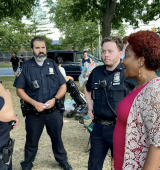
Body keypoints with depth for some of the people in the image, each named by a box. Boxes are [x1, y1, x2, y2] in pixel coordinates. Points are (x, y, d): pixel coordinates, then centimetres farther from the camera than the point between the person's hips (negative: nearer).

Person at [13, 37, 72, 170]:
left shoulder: (53, 65, 4)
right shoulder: (26, 67, -2)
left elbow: (63, 86, 5)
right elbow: (20, 90, -2)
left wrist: (54, 99, -13)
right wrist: (34, 103, -15)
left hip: (54, 111, 2)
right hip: (34, 112, -1)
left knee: (57, 138, 15)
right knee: (32, 140, 12)